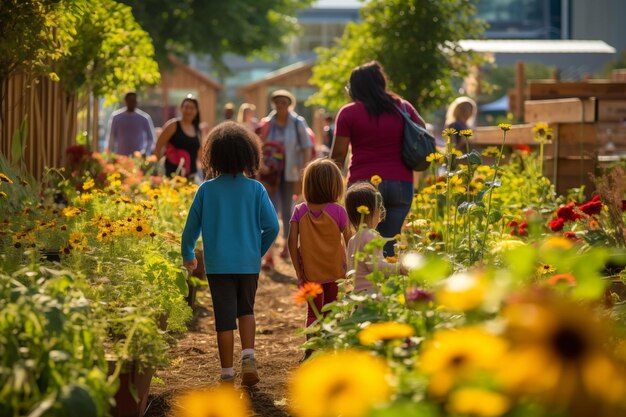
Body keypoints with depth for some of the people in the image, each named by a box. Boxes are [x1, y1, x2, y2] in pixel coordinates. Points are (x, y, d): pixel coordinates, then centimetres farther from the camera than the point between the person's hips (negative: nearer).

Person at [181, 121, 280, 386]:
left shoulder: (206, 190, -5)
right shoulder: (255, 189, -5)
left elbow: (191, 227, 1)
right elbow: (272, 227, -6)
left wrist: (188, 256, 19)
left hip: (218, 264, -1)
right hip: (249, 263, 1)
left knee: (225, 319, 5)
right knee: (246, 310, 21)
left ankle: (227, 375, 10)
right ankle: (248, 355, 1)